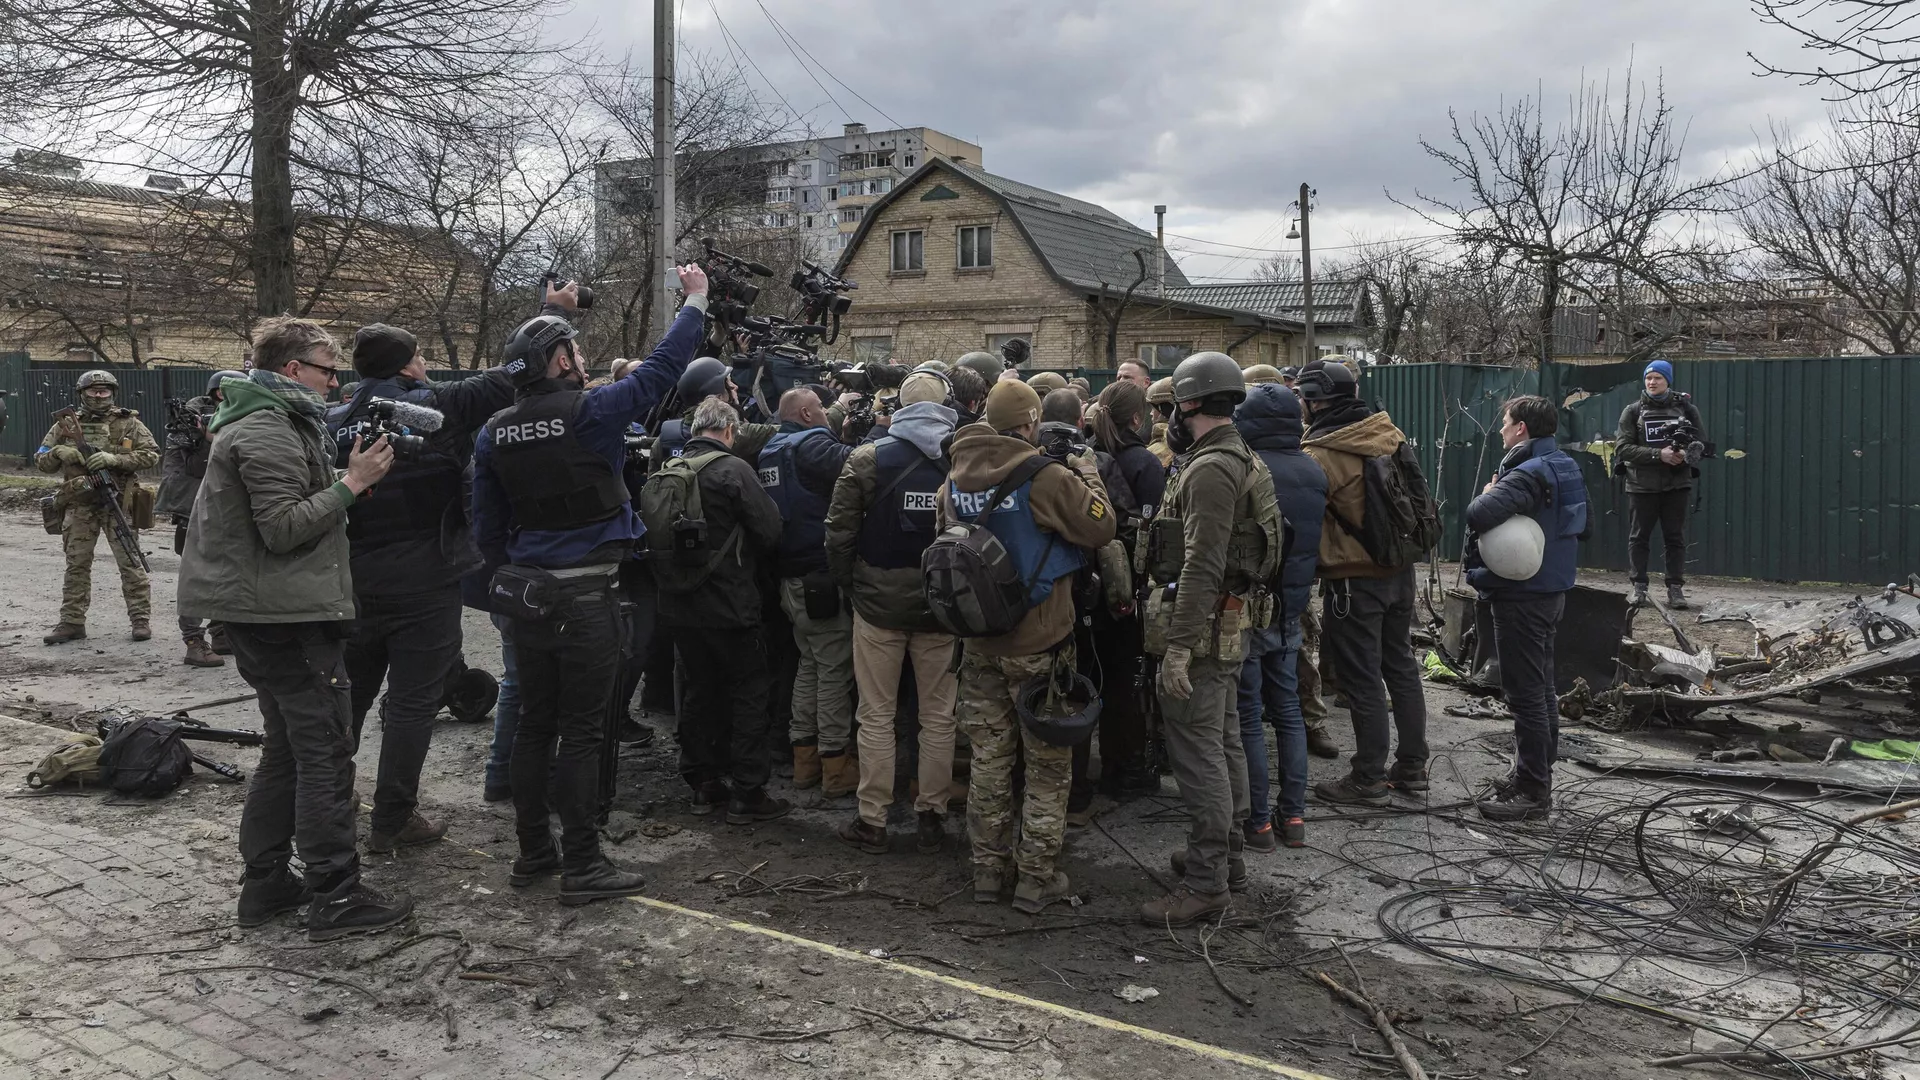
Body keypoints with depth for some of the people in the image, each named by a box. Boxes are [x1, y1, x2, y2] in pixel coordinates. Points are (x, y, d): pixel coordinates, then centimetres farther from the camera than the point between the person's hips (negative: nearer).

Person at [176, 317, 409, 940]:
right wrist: (352, 483, -18)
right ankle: (335, 898, -2)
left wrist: (346, 474, 7)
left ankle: (264, 884, 23)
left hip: (260, 611, 11)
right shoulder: (269, 432, -15)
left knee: (288, 748, 17)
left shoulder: (266, 421, 18)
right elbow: (284, 528, -23)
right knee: (325, 752, -7)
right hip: (287, 612, -11)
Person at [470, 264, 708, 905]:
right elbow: (661, 369, -5)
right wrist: (696, 302, 8)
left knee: (533, 724, 14)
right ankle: (582, 866, 5)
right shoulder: (589, 413, -13)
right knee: (581, 731, -1)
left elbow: (486, 526, 11)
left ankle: (533, 852, 24)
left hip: (525, 595, 6)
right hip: (583, 595, -6)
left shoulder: (495, 432, 5)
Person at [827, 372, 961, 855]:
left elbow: (839, 529, -6)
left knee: (877, 715, 8)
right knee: (938, 715, 11)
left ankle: (872, 821, 12)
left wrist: (847, 581, 9)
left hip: (879, 601, -1)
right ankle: (931, 816, 17)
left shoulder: (869, 458, -7)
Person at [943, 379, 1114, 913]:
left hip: (980, 641, 5)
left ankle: (988, 869, 22)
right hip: (1038, 643, -5)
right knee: (1048, 765, 8)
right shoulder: (1044, 477, -18)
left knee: (988, 759, 15)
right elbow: (1100, 527, -13)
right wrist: (1087, 475, 1)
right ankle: (1036, 879, 13)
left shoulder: (956, 478, 1)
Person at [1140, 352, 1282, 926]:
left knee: (1197, 750, -6)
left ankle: (1207, 880, -1)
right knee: (1223, 740, 18)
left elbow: (1202, 567, -26)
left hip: (1205, 626, -11)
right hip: (1232, 622, 11)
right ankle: (1227, 854, 30)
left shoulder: (1210, 469, -19)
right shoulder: (1244, 461, 15)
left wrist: (1179, 645, -25)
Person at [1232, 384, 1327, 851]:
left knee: (1247, 716, 3)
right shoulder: (1314, 471, 4)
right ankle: (1294, 816, 21)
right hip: (1292, 607, 7)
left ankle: (1258, 821, 9)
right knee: (1288, 708, 16)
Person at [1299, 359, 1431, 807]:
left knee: (1362, 679, 2)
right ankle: (1411, 767, 27)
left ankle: (1368, 779, 10)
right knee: (1401, 665, 17)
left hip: (1353, 579, -7)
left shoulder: (1319, 456, -20)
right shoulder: (1389, 434, 2)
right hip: (1400, 569, 7)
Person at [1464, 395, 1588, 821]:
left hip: (1521, 597, -10)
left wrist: (1487, 494, -15)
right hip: (1552, 590, 10)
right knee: (1542, 688, 18)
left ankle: (1533, 790, 3)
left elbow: (1478, 515, -36)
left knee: (1526, 694, -4)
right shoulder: (1565, 466, 9)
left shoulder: (1527, 474, -22)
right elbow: (1581, 526, 22)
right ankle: (1537, 776, 29)